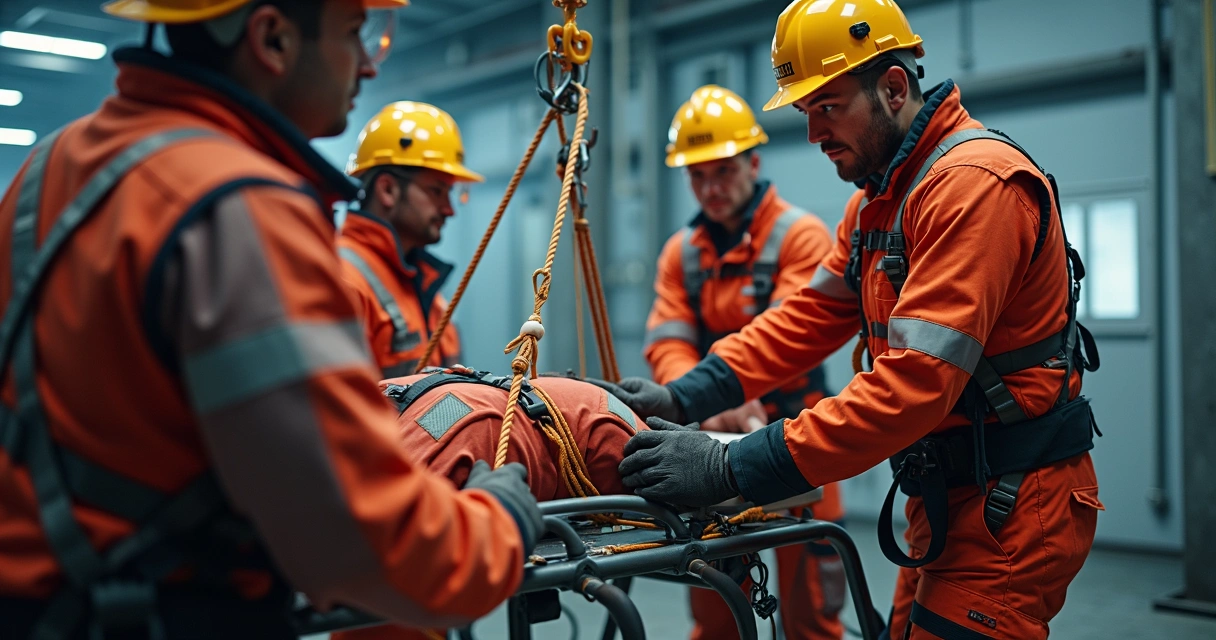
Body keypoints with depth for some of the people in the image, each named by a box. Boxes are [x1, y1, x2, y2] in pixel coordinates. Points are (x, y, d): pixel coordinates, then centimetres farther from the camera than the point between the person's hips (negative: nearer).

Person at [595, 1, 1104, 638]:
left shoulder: (975, 182, -21)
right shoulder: (879, 193, 12)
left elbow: (916, 381, -29)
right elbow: (812, 313, 8)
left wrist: (735, 469, -31)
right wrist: (684, 397, -5)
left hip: (1014, 500, -9)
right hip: (948, 491, 9)